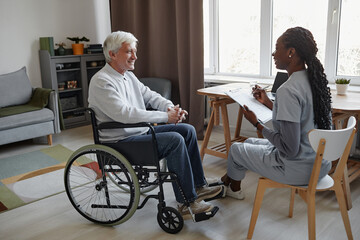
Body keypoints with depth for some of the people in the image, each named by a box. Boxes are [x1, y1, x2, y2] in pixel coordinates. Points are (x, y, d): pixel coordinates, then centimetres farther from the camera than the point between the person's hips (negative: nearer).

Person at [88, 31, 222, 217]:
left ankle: (198, 186, 11)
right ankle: (186, 202, -15)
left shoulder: (128, 75, 12)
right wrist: (165, 116, -26)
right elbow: (124, 113, -29)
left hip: (141, 132, 10)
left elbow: (149, 95, 14)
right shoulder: (101, 82, -18)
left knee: (188, 130, 3)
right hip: (120, 142, -10)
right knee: (174, 140, -25)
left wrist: (172, 107, -8)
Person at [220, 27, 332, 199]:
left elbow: (290, 149, -28)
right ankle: (227, 180, 46)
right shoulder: (315, 79, 0)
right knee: (249, 142, 24)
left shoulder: (287, 91, -28)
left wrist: (257, 124, -15)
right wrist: (268, 102, 14)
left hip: (299, 169, -9)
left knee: (236, 149, 13)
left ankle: (234, 188, 44)